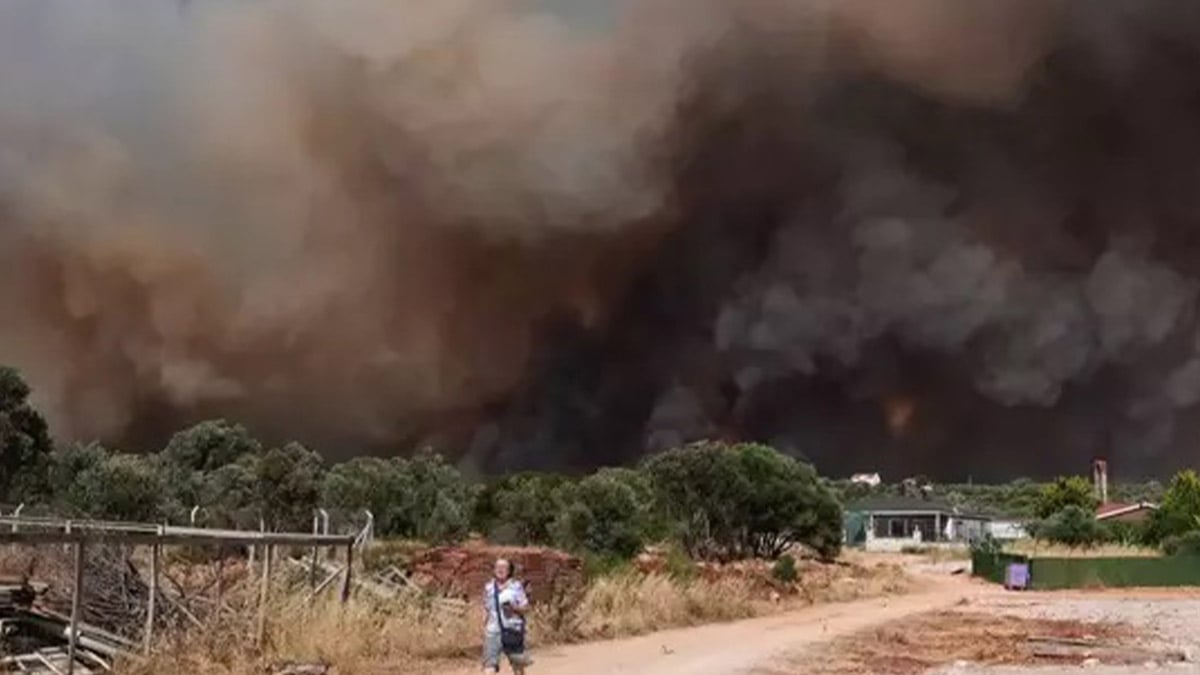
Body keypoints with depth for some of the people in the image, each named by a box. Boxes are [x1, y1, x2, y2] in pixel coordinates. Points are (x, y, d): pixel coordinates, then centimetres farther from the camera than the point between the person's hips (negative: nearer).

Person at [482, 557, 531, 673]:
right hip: (493, 631, 1)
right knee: (489, 665, -12)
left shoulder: (516, 586, -2)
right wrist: (484, 628, 10)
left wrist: (514, 607, -20)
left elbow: (525, 607, -1)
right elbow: (486, 610, 14)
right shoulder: (489, 588, 7)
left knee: (518, 664, 13)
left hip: (513, 631, -1)